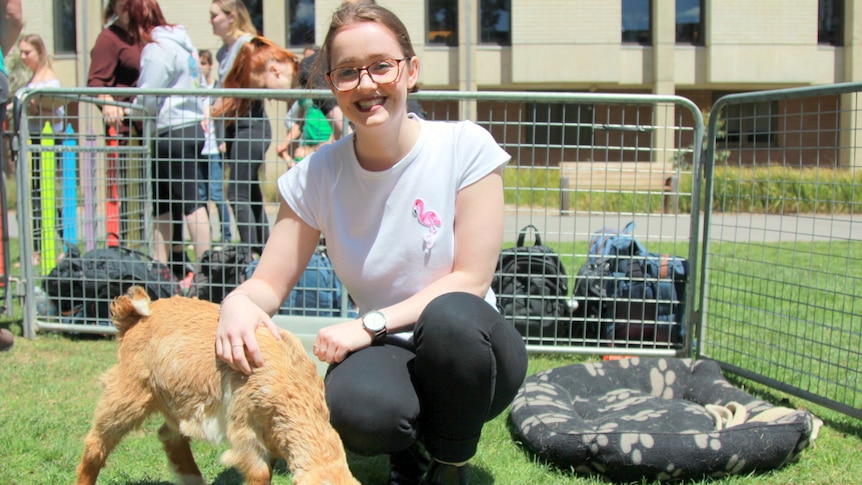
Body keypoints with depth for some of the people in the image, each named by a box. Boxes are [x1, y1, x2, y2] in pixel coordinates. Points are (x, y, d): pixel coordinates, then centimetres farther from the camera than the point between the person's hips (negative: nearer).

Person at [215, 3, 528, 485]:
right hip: (387, 354, 1)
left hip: (466, 346, 0)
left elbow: (471, 279, -13)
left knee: (450, 317, -37)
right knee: (358, 411, -34)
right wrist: (239, 301, -26)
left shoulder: (467, 147, -11)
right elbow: (270, 282, -1)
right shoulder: (316, 176, -3)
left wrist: (371, 324, -22)